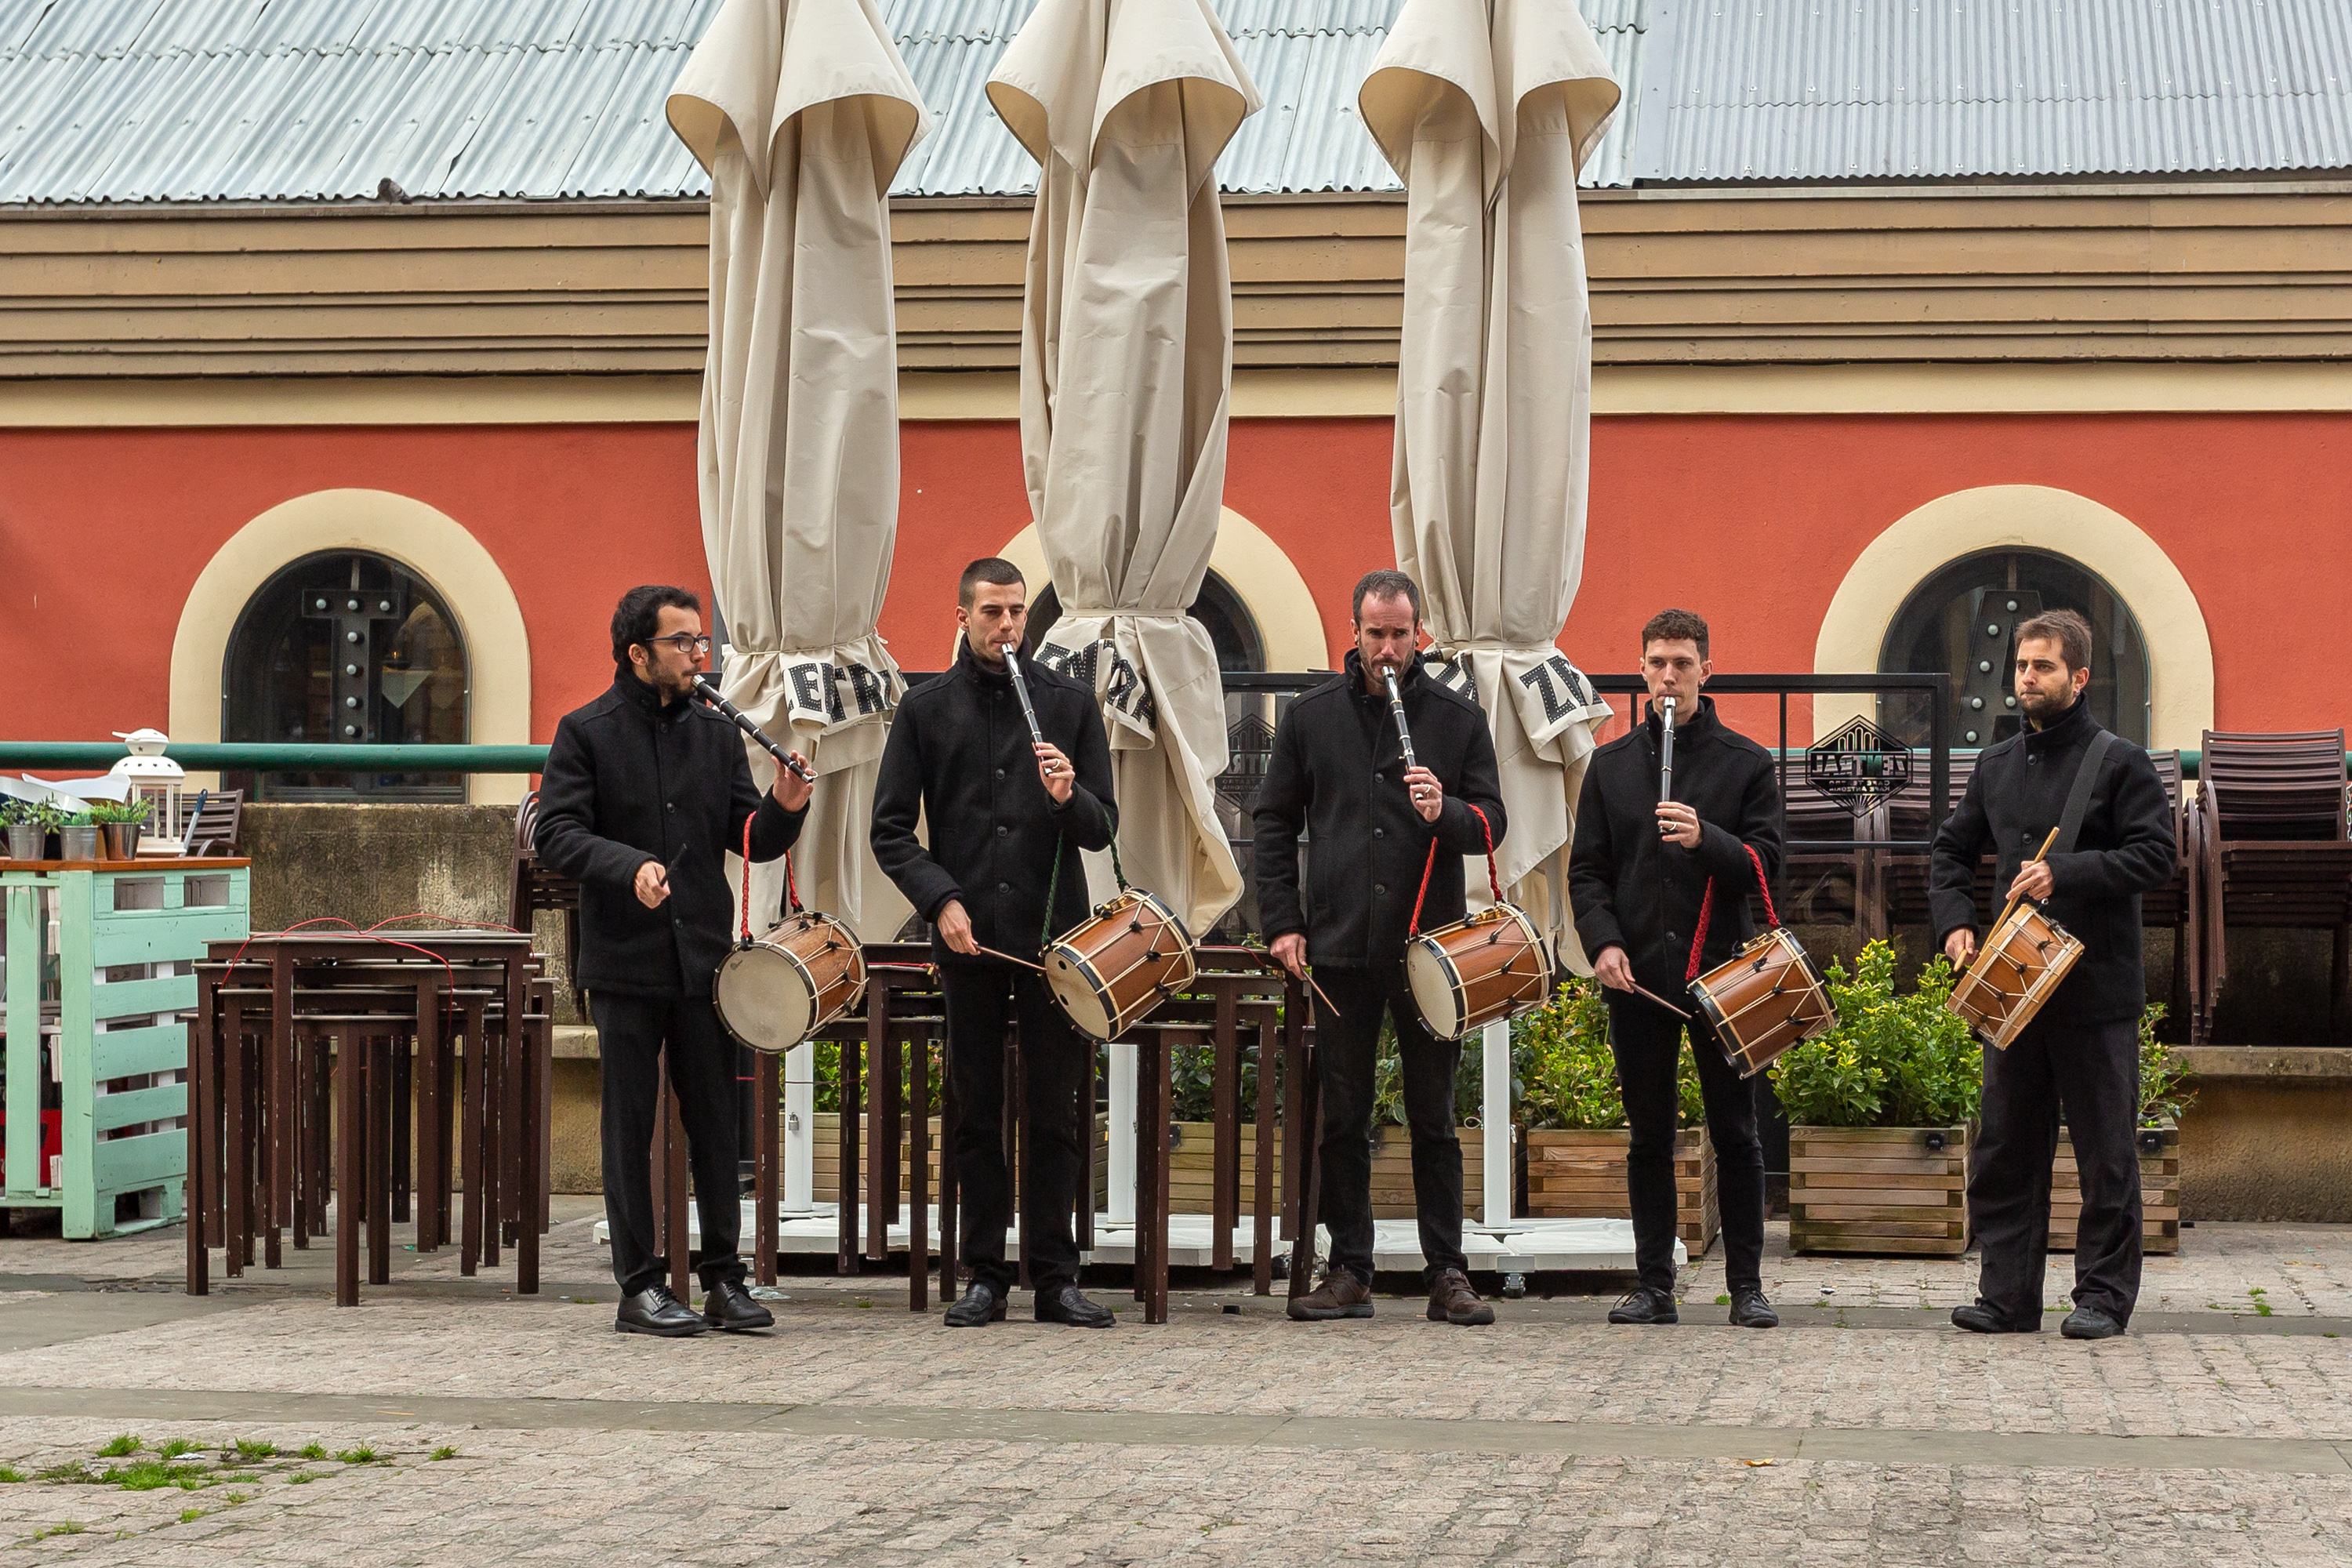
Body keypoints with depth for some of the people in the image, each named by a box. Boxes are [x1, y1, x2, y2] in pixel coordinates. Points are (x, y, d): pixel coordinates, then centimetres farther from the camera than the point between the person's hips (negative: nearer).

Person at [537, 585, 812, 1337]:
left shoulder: (716, 733, 11)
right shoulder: (586, 733, -1)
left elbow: (752, 841, 10)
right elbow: (558, 834, -10)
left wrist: (785, 809, -11)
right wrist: (628, 866, -26)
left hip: (705, 957, 4)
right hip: (625, 963, -4)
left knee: (717, 1122, 4)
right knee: (631, 1125, 2)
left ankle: (724, 1281, 11)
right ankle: (641, 1285, 8)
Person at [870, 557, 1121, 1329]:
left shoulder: (1071, 704, 7)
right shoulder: (928, 709, 7)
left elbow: (1103, 830, 6)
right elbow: (891, 830, 5)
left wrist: (1070, 797, -16)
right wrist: (940, 898, -9)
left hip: (1055, 937, 0)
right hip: (969, 941, 0)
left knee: (1055, 1113, 2)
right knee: (977, 1114, 5)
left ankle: (1056, 1278, 7)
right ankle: (984, 1276, 11)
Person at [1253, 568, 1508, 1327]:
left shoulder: (1458, 717, 5)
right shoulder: (1313, 716, 7)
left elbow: (1491, 822, 4)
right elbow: (1275, 821, 11)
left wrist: (1446, 813, -18)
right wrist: (1282, 921, 3)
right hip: (1340, 945, 1)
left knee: (1434, 1119, 3)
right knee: (1342, 1117, 5)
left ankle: (1447, 1273, 7)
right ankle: (1348, 1271, 11)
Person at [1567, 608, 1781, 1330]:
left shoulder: (1746, 762, 4)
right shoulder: (1611, 764, 11)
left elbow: (1766, 863, -3)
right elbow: (1586, 870, 9)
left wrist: (1705, 839, -20)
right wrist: (1603, 941, -7)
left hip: (1720, 970, -2)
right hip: (1637, 972, 2)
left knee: (1735, 1133, 1)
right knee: (1649, 1135, 6)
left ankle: (1746, 1284, 7)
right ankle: (1654, 1283, 12)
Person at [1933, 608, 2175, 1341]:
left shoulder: (2119, 763, -3)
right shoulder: (1997, 766, 14)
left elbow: (2157, 855, -11)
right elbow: (1953, 850, 22)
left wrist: (2065, 873, -20)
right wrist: (1955, 921, 5)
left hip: (2098, 987, -5)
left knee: (2105, 1152, 1)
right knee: (2004, 1148, 6)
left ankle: (2103, 1294, 8)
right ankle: (2007, 1294, 11)